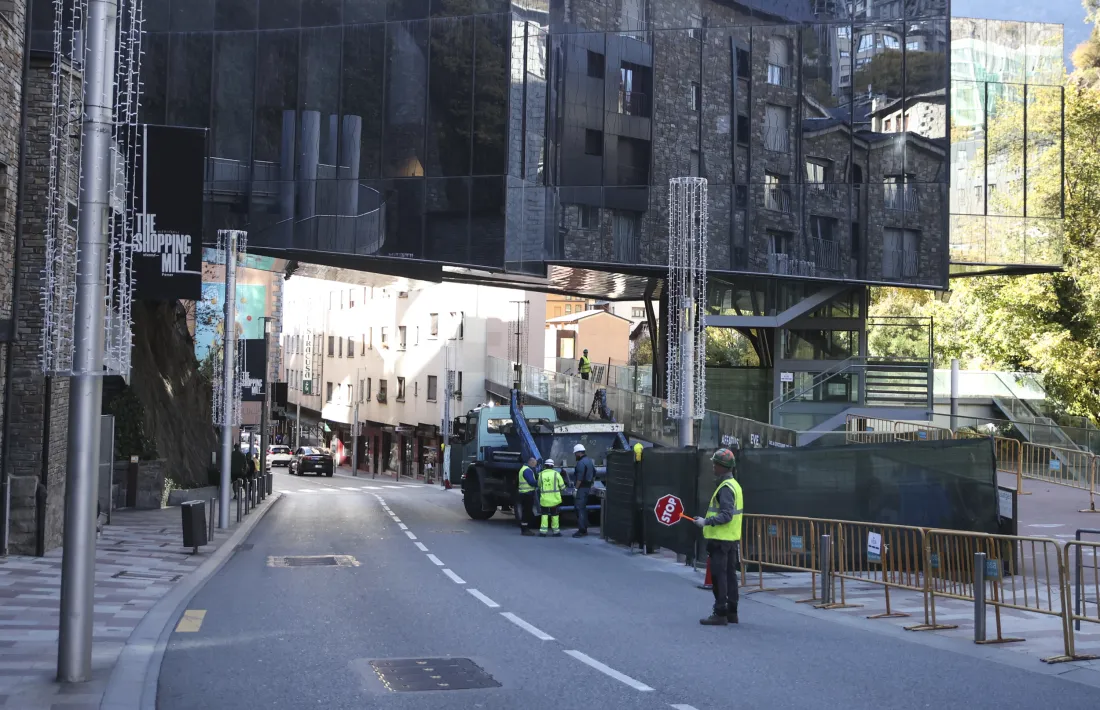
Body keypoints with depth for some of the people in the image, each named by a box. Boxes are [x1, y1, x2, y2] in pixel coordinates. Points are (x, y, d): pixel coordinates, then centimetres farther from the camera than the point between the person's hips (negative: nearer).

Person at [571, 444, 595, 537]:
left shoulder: (581, 463, -17)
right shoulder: (589, 461, 15)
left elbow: (579, 478, -22)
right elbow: (594, 474, 23)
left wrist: (576, 489, -19)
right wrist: (592, 484, 27)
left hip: (581, 488, -10)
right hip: (588, 487, 10)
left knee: (580, 508, -8)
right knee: (584, 508, 17)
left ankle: (581, 530, -10)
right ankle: (584, 529, 22)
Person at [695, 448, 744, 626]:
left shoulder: (726, 488, -17)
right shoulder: (733, 484, 15)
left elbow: (726, 515, -25)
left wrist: (707, 522, -26)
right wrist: (708, 521, 16)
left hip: (721, 539, -10)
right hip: (732, 538, 10)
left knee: (719, 575, -6)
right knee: (730, 575, 14)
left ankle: (720, 614, -4)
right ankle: (731, 612, 20)